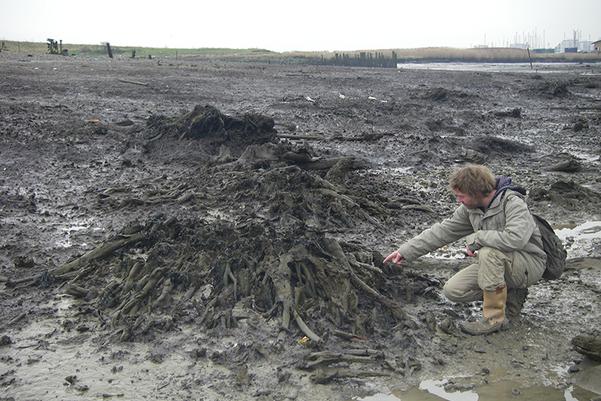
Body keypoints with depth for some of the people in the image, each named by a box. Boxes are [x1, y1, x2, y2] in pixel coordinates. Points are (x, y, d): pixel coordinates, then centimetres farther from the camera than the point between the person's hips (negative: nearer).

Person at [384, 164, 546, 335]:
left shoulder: (513, 203, -24)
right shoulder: (471, 208, -2)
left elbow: (516, 238, -41)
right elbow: (442, 231, 2)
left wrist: (477, 238, -27)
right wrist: (406, 251, -1)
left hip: (530, 263, -7)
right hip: (494, 263, 7)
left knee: (488, 252, -36)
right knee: (452, 290, -8)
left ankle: (495, 318, -21)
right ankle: (510, 295, 9)